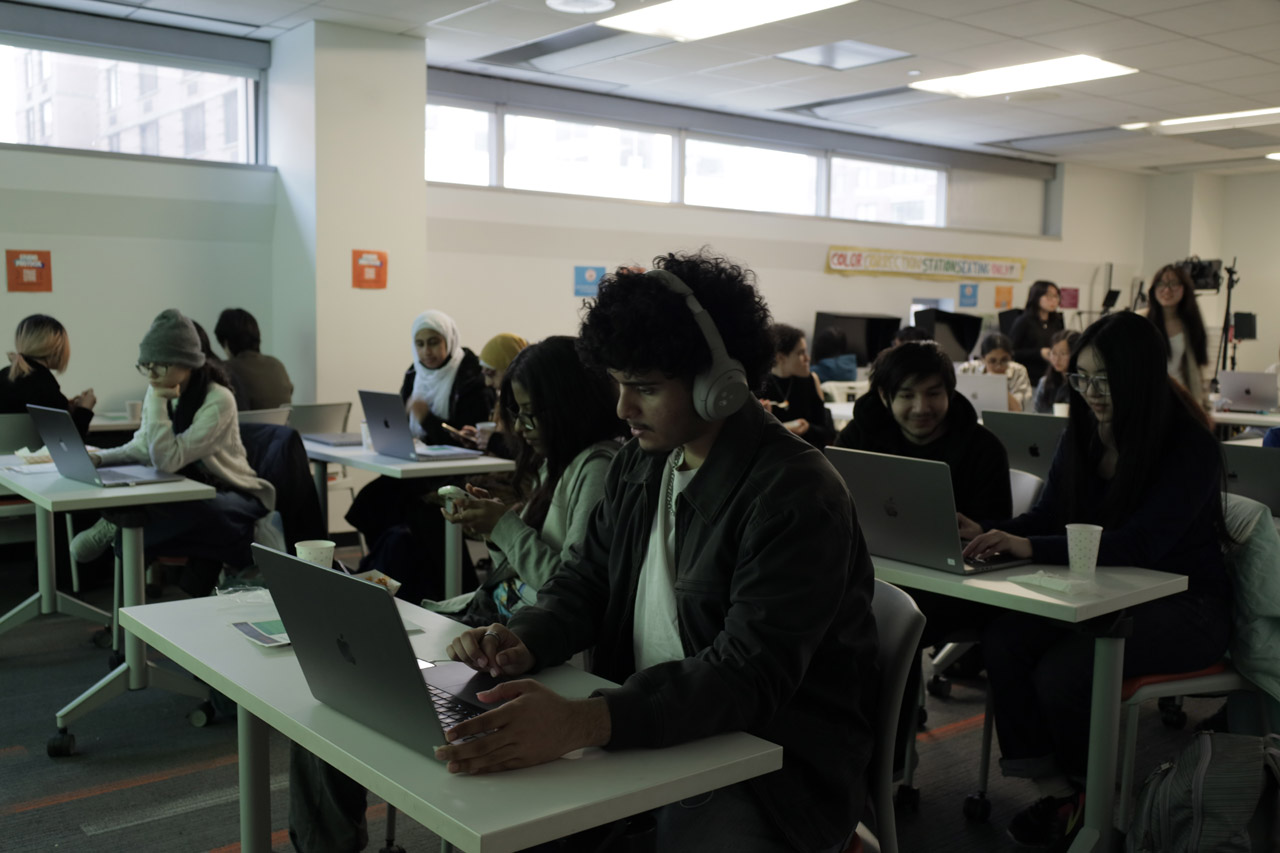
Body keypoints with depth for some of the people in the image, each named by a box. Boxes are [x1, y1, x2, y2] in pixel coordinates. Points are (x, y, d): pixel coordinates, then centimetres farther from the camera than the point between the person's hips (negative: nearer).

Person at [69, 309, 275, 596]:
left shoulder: (218, 400, -23)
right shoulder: (158, 392, 0)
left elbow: (167, 459, -28)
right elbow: (143, 447, 7)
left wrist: (158, 402, -24)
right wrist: (101, 458, -11)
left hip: (235, 498, -6)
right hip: (191, 494, 7)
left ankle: (117, 529, -14)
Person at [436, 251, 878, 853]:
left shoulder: (796, 497, -20)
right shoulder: (640, 465, 7)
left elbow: (749, 675, -28)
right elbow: (586, 580, 12)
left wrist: (586, 722, -43)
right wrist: (525, 640, -13)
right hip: (648, 732, 6)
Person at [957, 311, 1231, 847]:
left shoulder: (1189, 446, -16)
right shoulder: (1083, 436, 4)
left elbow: (1138, 544, -27)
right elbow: (1047, 517, 5)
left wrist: (1031, 547, -37)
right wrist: (986, 533, -17)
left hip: (1185, 606, -6)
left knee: (1061, 672, -28)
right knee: (1003, 639, -23)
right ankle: (1054, 788, -11)